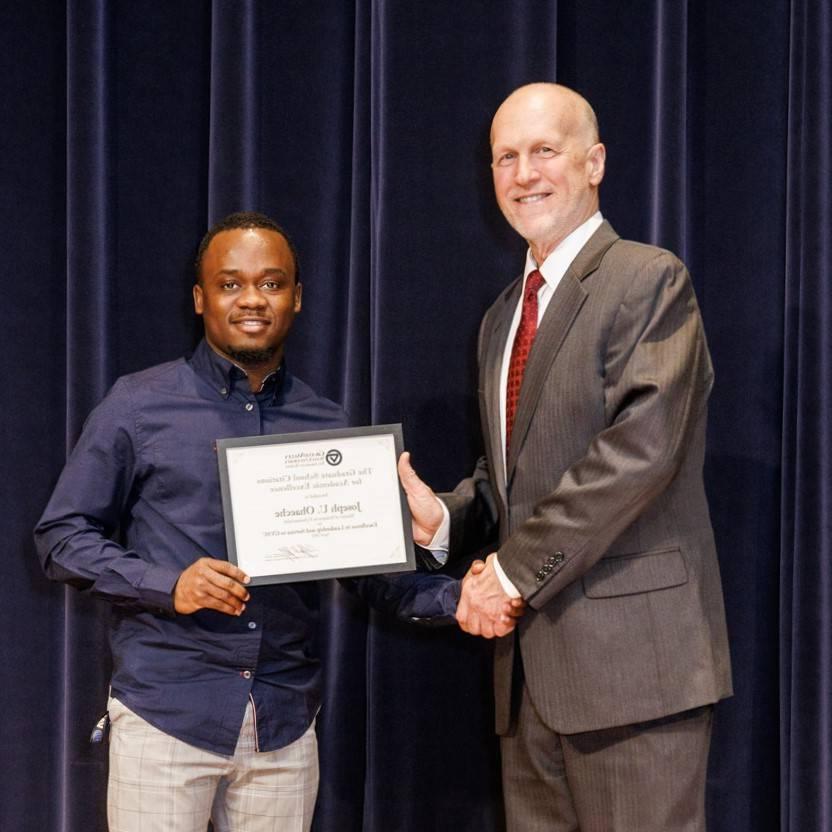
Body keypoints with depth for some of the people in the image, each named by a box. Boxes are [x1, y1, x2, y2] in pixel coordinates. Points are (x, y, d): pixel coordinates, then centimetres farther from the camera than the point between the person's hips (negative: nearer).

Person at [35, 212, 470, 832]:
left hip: (285, 725, 3)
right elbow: (62, 536, 1)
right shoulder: (140, 406, 0)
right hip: (166, 711, -3)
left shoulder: (326, 426, 9)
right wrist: (168, 585, -14)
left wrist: (454, 599, -10)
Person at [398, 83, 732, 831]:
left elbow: (640, 446, -18)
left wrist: (514, 571, -14)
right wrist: (444, 517, 1)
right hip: (530, 657, 8)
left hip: (629, 650, -8)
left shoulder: (648, 280, -6)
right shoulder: (503, 317, 20)